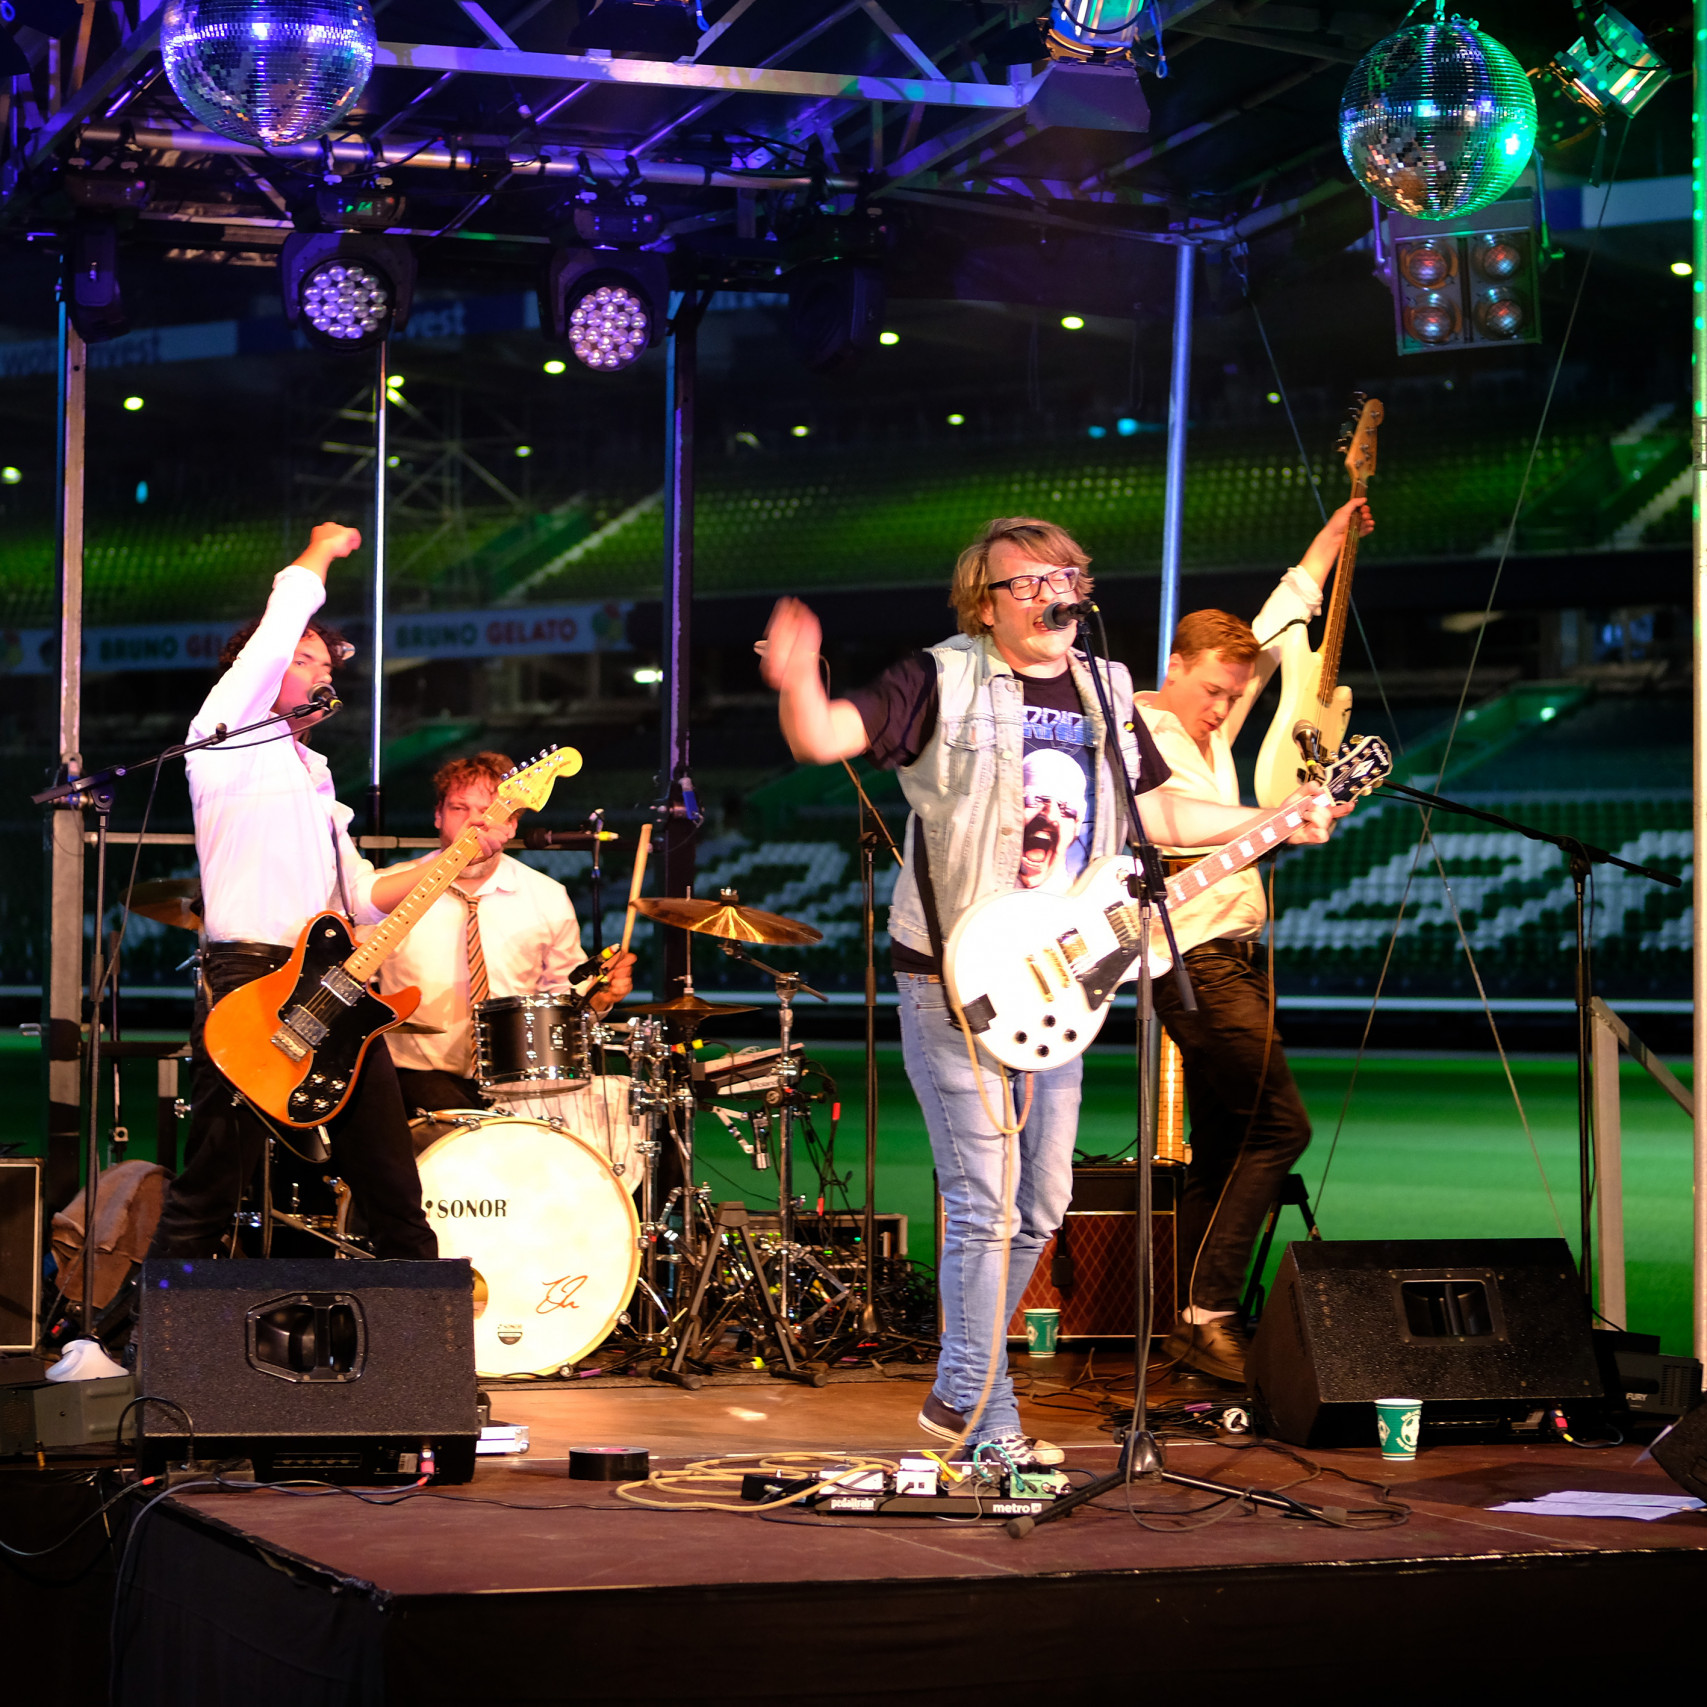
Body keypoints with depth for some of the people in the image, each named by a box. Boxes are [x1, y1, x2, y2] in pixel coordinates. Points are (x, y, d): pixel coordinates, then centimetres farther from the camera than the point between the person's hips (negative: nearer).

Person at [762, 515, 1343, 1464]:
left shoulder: (1106, 695, 12)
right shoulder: (942, 684, -6)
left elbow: (1154, 813, 23)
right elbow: (825, 739, -15)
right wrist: (799, 686, -37)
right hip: (953, 980, -6)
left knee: (1042, 1204, 10)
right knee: (985, 1201, -8)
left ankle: (962, 1390, 26)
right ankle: (986, 1416, 1)